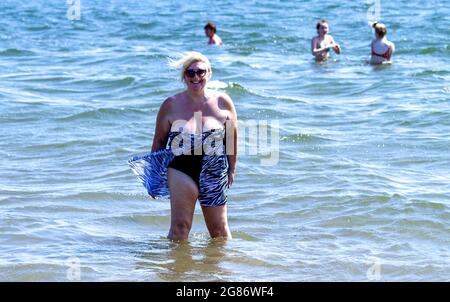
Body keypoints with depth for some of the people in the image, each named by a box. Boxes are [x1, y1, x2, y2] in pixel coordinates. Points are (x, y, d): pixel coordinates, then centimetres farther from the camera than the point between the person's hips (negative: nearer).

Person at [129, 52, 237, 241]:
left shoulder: (223, 102, 0)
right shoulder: (171, 105, -2)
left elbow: (232, 138, 10)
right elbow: (159, 141, 7)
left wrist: (232, 170, 13)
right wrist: (154, 174, 5)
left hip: (215, 173, 2)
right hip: (182, 170, -2)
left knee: (219, 229, 12)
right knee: (180, 226, -11)